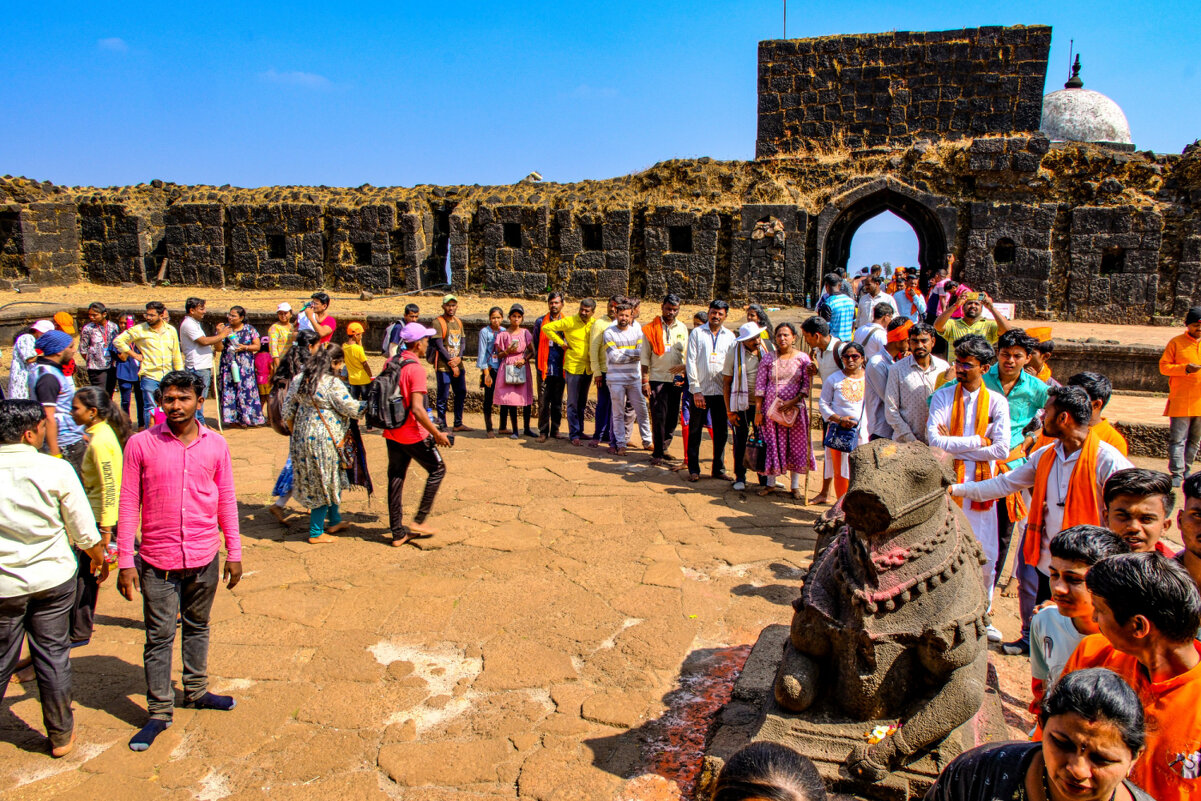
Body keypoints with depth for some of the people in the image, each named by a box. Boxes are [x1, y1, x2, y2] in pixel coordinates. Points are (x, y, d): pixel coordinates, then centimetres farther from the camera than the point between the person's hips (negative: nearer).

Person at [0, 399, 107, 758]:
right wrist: (98, 558, 14)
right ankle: (61, 736, 25)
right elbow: (84, 530, -5)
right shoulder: (56, 470, -13)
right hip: (53, 579, 0)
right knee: (53, 656, 12)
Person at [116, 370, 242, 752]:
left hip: (204, 559, 2)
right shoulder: (140, 444, -7)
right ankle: (159, 712, 18)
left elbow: (226, 501, 6)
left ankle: (196, 690, 36)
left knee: (197, 627, 18)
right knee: (159, 637, 5)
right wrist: (125, 561, -5)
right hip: (157, 562, -2)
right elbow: (128, 503, -3)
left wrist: (234, 552, 6)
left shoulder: (216, 445, -1)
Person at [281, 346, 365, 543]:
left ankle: (335, 521, 36)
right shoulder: (332, 384, -19)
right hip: (324, 440, -8)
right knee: (324, 484, 6)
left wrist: (295, 433, 20)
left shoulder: (299, 379, 3)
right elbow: (352, 409, -13)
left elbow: (288, 410, 9)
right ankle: (316, 533, 15)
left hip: (302, 437, 8)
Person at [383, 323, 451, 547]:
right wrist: (437, 434, -17)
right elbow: (417, 409, -24)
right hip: (412, 434, -7)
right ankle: (419, 521, 10)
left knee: (396, 478, 12)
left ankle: (398, 533, 17)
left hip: (391, 432, 7)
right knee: (437, 469, 11)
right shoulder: (416, 369, -18)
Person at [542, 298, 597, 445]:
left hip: (588, 369, 5)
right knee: (573, 403, -2)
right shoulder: (569, 321, -9)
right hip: (573, 367, -5)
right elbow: (546, 327, -9)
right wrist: (561, 342, -9)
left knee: (582, 403, 13)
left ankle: (580, 431, 24)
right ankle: (574, 434, 4)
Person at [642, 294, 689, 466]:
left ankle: (662, 450, 19)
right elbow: (645, 356, -1)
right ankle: (657, 454, -1)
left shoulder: (683, 328, 10)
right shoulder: (651, 329, -1)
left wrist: (683, 367, 1)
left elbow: (687, 354, 16)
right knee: (659, 417, -7)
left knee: (672, 418, 7)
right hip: (657, 379, -4)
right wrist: (645, 380, -7)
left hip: (677, 379, 4)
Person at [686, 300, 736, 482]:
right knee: (695, 431, 4)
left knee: (720, 432, 8)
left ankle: (719, 469, 19)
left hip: (722, 391, 2)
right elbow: (691, 361, -3)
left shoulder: (730, 336, 8)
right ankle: (693, 470, 13)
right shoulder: (696, 333, 1)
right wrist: (696, 389, -9)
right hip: (700, 391, -2)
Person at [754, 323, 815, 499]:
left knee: (796, 446, 4)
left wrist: (793, 401, -15)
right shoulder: (768, 358, 3)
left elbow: (807, 386, -3)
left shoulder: (802, 358, 0)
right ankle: (770, 483, 19)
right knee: (773, 445, 5)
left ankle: (795, 486, 15)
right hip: (771, 409, 1)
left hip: (795, 409, -1)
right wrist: (758, 410, -3)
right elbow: (760, 385, 2)